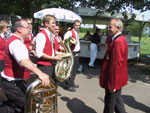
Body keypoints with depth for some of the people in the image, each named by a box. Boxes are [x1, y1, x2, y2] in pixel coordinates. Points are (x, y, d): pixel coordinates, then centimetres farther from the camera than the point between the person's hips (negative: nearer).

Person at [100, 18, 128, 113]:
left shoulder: (118, 42, -25)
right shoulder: (120, 39, 9)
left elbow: (116, 65, -28)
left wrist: (112, 83, -23)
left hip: (114, 79, -10)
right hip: (118, 79, 10)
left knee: (109, 103, 8)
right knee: (117, 99, 20)